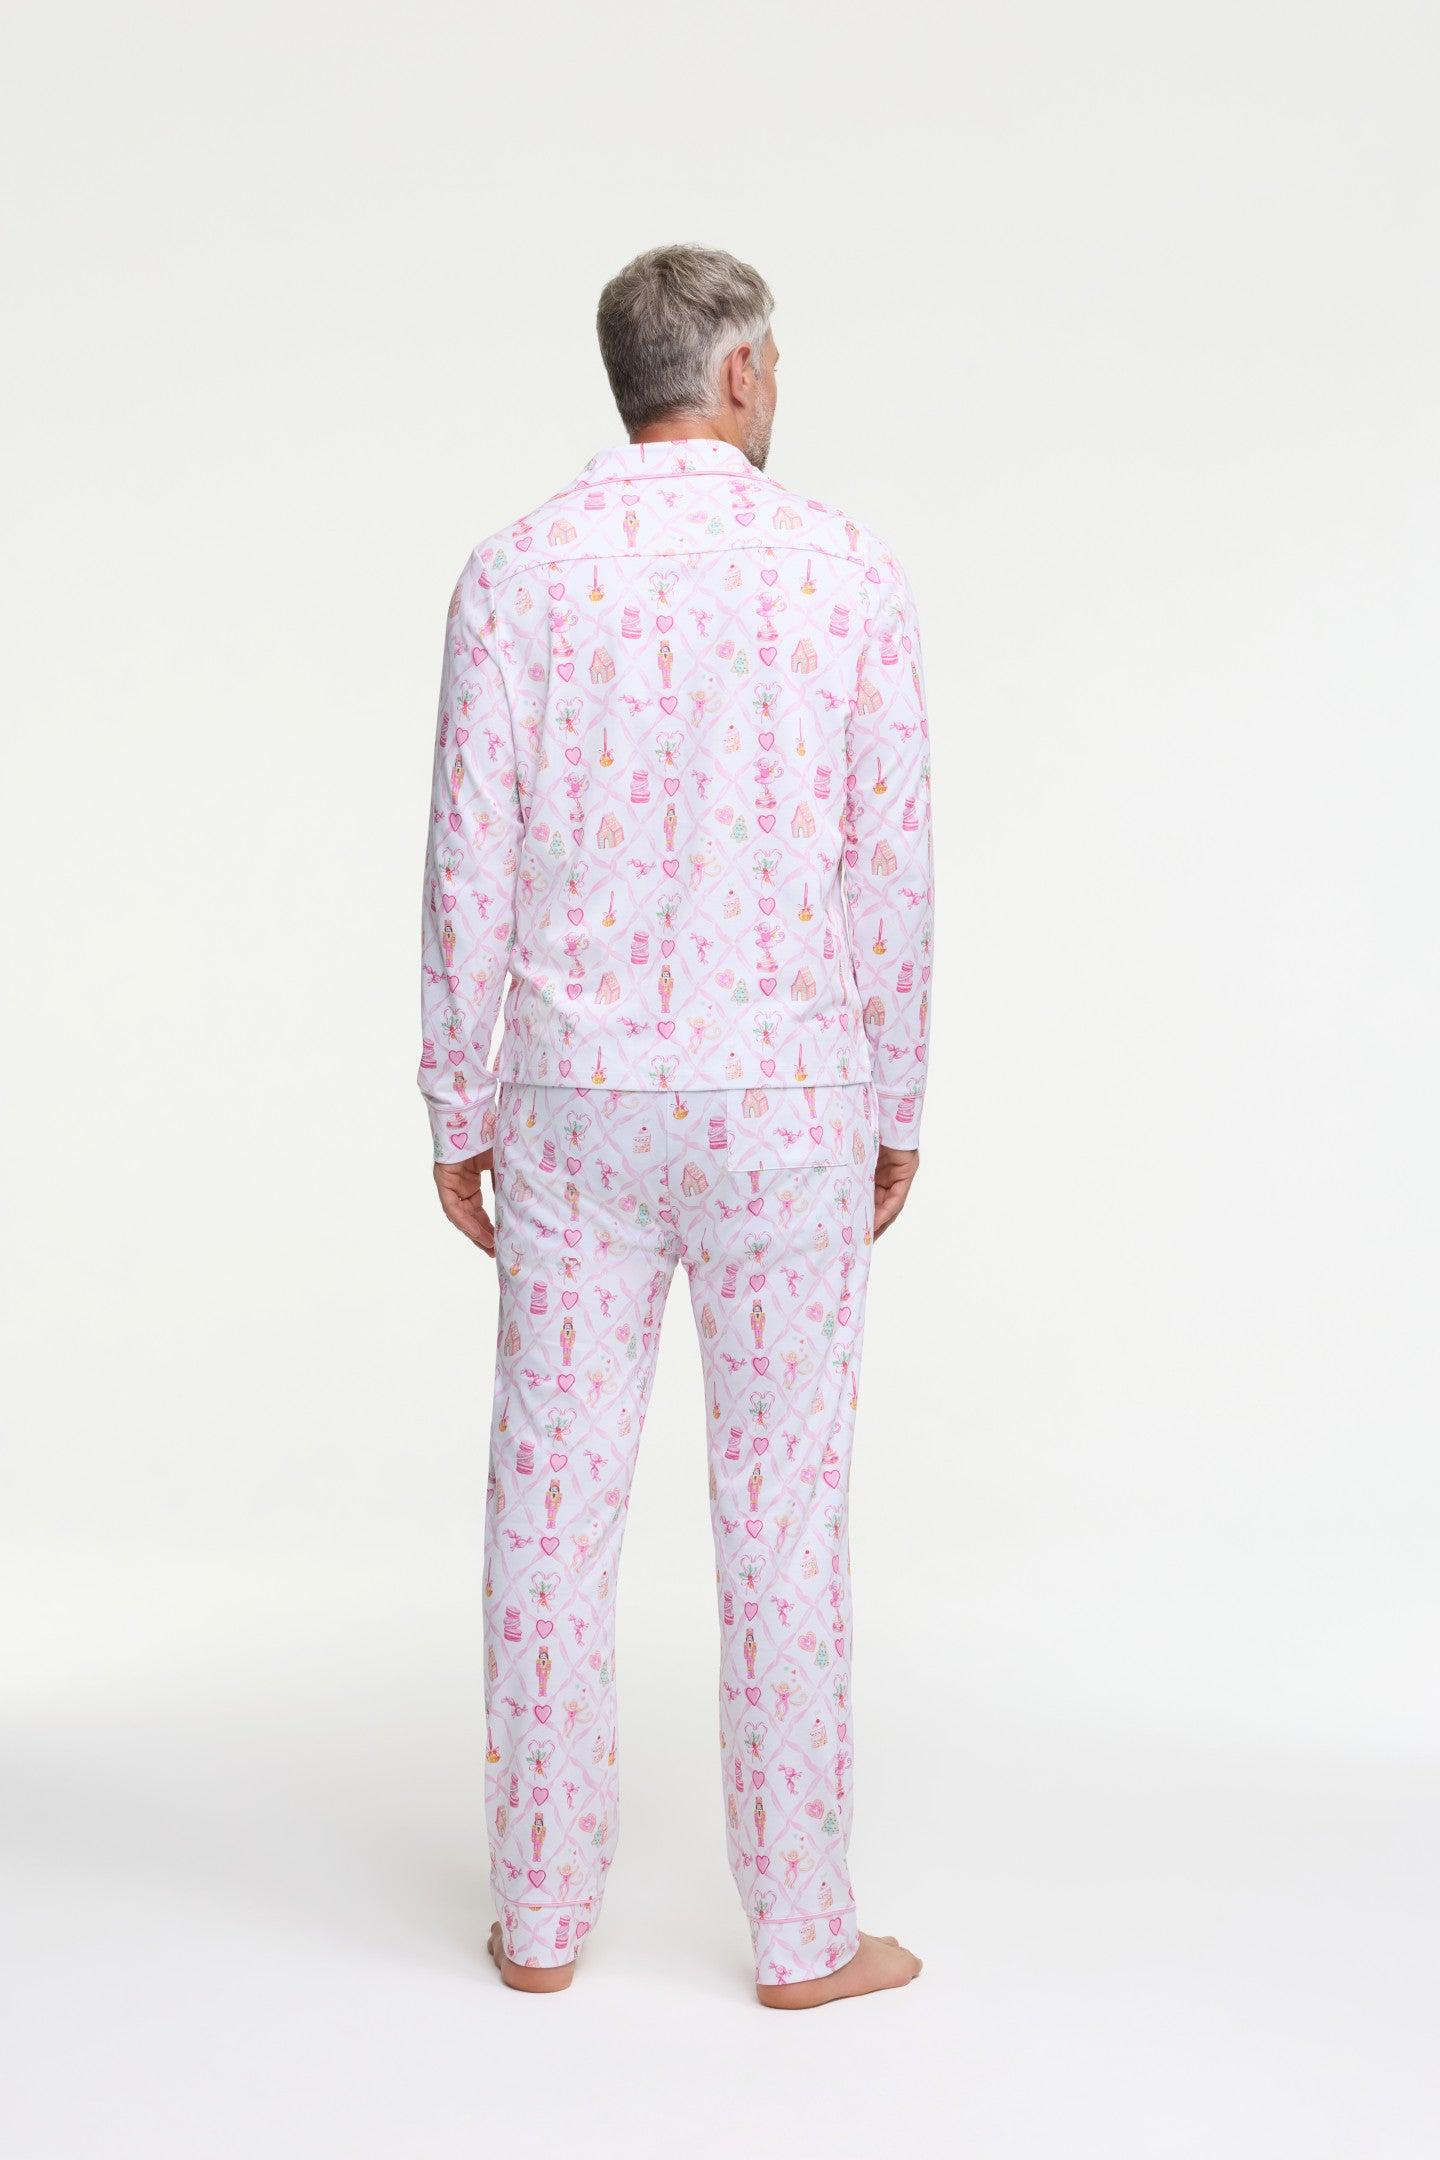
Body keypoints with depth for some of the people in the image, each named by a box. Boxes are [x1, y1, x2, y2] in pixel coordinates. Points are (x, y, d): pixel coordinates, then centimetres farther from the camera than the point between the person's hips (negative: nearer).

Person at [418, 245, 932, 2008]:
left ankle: (545, 1908, 17)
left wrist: (457, 1114, 5)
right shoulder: (847, 572, -3)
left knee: (555, 1497, 9)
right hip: (781, 1106, -1)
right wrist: (898, 1107, 8)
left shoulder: (520, 570, -2)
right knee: (782, 1505, 6)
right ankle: (800, 1929, 15)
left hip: (577, 1102, 1)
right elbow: (891, 870, -3)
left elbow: (471, 867, -4)